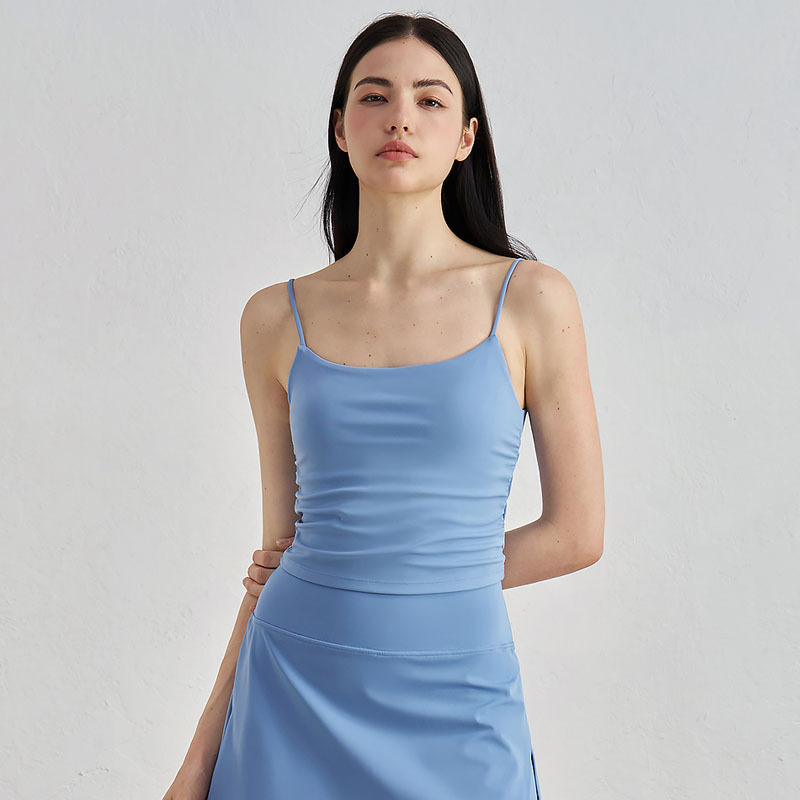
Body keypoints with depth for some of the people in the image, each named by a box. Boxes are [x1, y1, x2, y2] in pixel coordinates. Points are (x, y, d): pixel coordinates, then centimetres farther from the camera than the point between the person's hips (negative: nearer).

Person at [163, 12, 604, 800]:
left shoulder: (530, 298, -5)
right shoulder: (277, 318, 2)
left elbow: (576, 533, -2)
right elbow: (282, 546, 5)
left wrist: (407, 577, -1)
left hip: (454, 704, -1)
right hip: (293, 696, 2)